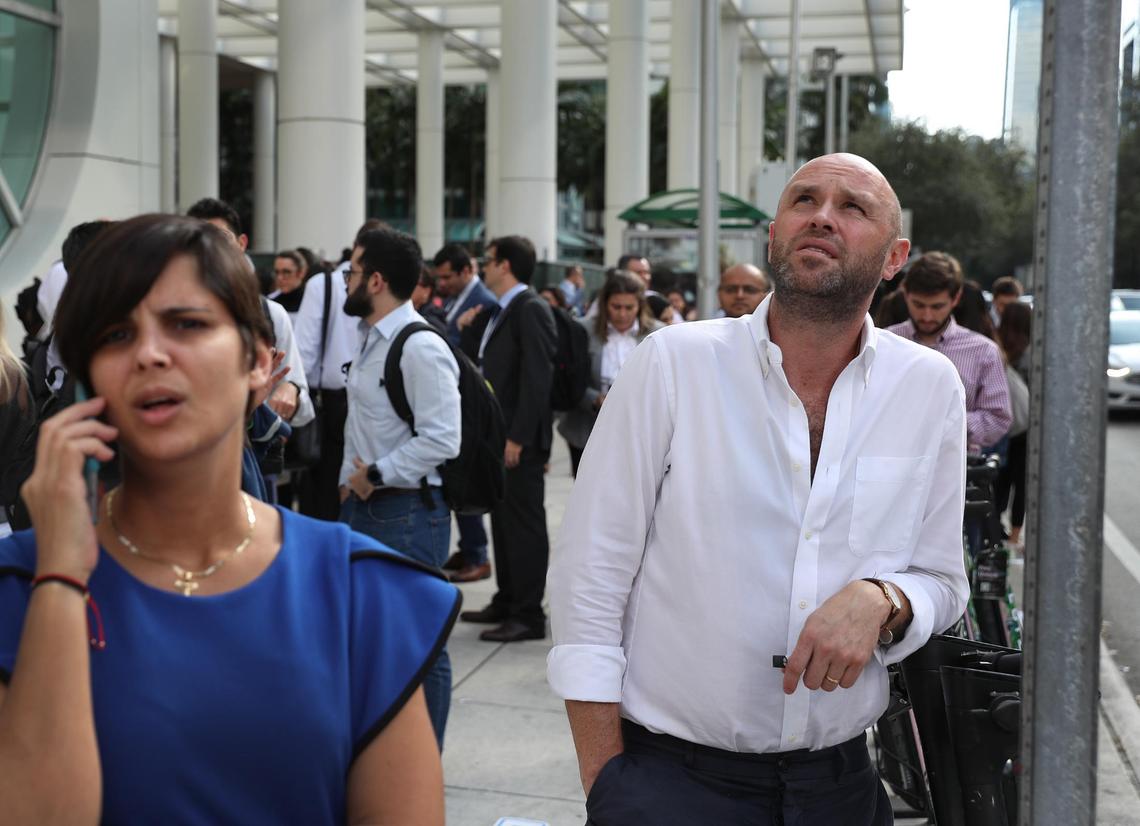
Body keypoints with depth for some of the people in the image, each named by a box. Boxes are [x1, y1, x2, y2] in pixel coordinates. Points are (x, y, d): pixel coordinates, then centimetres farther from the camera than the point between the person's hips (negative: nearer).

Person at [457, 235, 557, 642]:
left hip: (520, 439, -9)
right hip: (498, 433, 9)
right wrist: (468, 328, 5)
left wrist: (518, 436, -22)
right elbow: (480, 363, 20)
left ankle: (528, 615, 3)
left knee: (524, 522, -3)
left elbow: (537, 378, -20)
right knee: (503, 518, 16)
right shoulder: (498, 312, 15)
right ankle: (506, 602, 26)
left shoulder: (531, 309, -13)